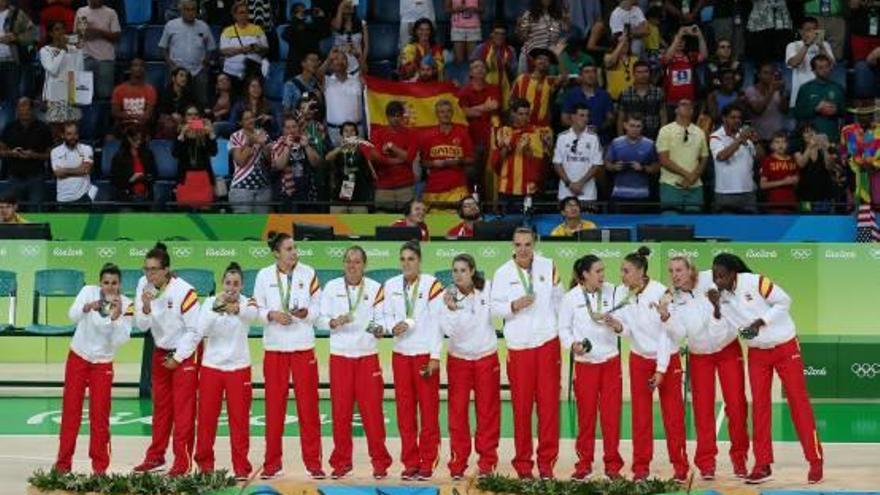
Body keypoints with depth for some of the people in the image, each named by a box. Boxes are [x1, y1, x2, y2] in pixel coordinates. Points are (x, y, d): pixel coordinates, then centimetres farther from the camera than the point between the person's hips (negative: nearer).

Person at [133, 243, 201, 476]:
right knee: (161, 408, 15)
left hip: (184, 354, -6)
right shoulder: (144, 286, -7)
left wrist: (178, 358, -12)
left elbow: (195, 330, -17)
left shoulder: (184, 291, -24)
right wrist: (146, 307, -23)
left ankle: (183, 462, 0)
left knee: (183, 410, -5)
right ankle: (156, 457, 25)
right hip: (160, 353, 6)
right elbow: (142, 325, -2)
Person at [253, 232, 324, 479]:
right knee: (274, 405, 5)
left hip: (303, 347, 0)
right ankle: (272, 463, 15)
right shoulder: (264, 276, 0)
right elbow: (256, 310, 3)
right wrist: (272, 315, -16)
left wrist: (305, 313, -19)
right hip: (274, 347, 0)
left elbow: (318, 307, 1)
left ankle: (313, 462, 9)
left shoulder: (308, 273, -1)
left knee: (308, 405, 2)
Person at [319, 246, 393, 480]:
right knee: (340, 410, 4)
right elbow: (320, 318, 2)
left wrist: (380, 329, -25)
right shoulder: (331, 287, 3)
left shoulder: (375, 288, 0)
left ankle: (380, 461, 6)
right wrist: (333, 322, -18)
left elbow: (381, 318, -4)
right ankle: (341, 462, 13)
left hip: (367, 356, -1)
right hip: (339, 355, 1)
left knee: (372, 409, -2)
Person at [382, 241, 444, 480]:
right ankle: (410, 463, 12)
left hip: (425, 354, -4)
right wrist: (393, 326, -13)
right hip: (400, 354, 4)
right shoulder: (391, 285, 5)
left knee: (428, 409, -1)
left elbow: (437, 321, -7)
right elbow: (386, 315, 11)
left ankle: (427, 464, 6)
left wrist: (435, 357, -11)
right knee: (404, 409, 5)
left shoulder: (431, 284, -6)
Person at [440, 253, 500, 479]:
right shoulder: (447, 297, -10)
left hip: (487, 358, 1)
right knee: (457, 412, -1)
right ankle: (458, 464, 6)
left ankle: (487, 463, 12)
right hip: (458, 359, -1)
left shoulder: (487, 289, -7)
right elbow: (449, 330, -18)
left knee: (488, 412, 4)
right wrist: (451, 309, -32)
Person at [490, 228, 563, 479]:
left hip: (547, 343, 1)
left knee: (549, 403, 0)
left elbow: (559, 303, 14)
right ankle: (523, 462, 11)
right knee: (521, 406, 2)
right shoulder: (503, 273, 1)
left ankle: (547, 461, 8)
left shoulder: (548, 266, 5)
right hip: (518, 346, -1)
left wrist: (556, 285, -3)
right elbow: (495, 308, -1)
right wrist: (514, 306, -15)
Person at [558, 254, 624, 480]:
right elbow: (564, 328, -1)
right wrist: (572, 344, -18)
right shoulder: (571, 298, -5)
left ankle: (612, 464, 11)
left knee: (611, 413, 2)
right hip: (585, 363, -1)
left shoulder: (611, 291, -1)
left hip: (611, 360, 1)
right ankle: (584, 463, 17)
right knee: (586, 414, 5)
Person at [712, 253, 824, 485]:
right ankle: (763, 465, 8)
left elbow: (783, 302, -14)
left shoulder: (755, 282, -21)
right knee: (759, 406, 2)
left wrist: (759, 323, -22)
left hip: (785, 347, -5)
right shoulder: (719, 295, -6)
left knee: (798, 402, -1)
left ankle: (816, 462, 7)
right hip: (757, 353, 5)